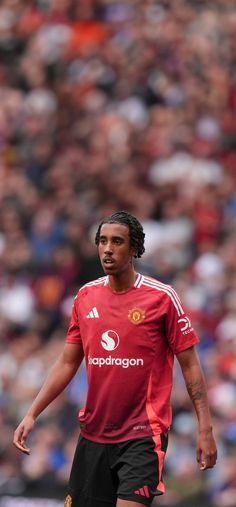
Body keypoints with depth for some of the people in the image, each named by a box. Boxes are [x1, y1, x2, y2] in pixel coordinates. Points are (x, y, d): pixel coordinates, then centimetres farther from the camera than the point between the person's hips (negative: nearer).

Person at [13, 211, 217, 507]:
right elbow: (67, 363, 14)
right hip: (93, 435, 5)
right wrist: (31, 415, 7)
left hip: (144, 435, -5)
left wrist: (205, 427, -10)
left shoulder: (162, 297, -6)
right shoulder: (86, 296, 8)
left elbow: (190, 365, -3)